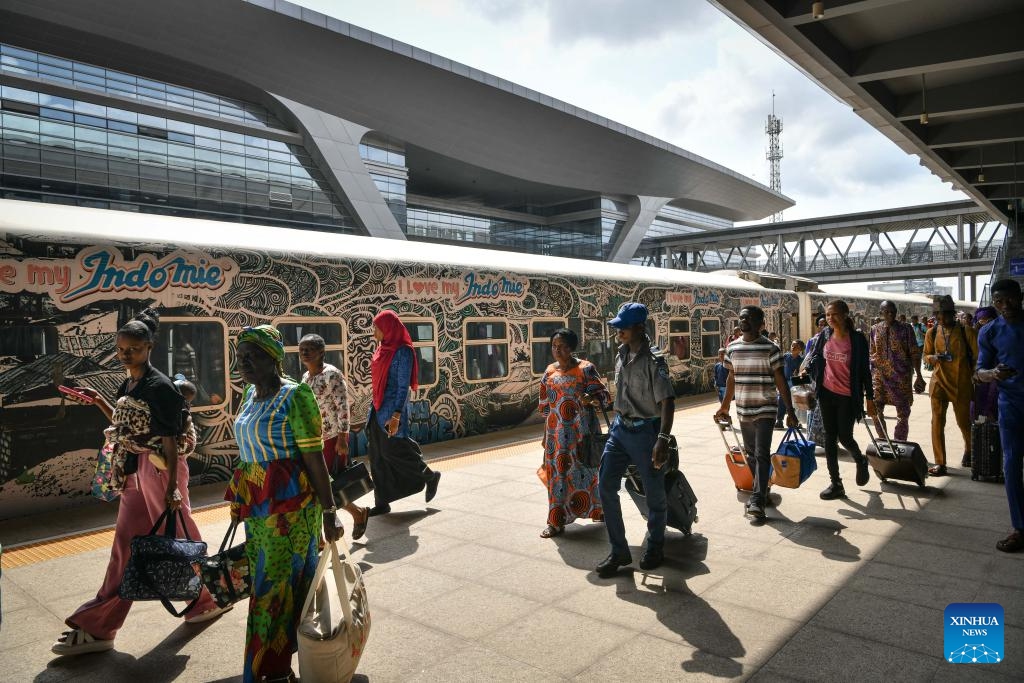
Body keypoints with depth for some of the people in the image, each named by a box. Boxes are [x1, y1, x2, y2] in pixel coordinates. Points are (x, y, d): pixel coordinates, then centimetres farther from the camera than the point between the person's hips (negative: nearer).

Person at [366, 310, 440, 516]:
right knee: (377, 457, 7)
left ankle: (430, 476, 19)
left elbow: (403, 387, -17)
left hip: (392, 409, -8)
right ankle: (382, 503, 14)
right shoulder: (383, 350, 10)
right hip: (378, 409, 8)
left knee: (392, 452, -2)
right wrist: (375, 408, 19)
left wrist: (396, 416, -23)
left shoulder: (402, 352, -14)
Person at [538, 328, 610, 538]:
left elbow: (604, 396, -9)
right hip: (557, 432, 4)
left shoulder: (586, 369, -6)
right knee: (558, 471, 3)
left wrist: (592, 398, -31)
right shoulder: (549, 372, 8)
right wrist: (547, 434, 18)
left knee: (584, 469, 5)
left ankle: (598, 509, 28)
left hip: (581, 430, -4)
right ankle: (556, 521, 10)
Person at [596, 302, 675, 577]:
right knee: (606, 486, 1)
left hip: (645, 431, -7)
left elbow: (667, 402, -23)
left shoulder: (654, 360, -18)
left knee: (654, 494, 8)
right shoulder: (622, 353, 5)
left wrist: (663, 439, -33)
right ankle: (619, 551, 12)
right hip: (620, 428, 7)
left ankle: (655, 548, 30)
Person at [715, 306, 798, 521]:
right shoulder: (732, 348, 5)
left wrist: (790, 411, -7)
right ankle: (762, 492, 31)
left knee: (762, 454, -11)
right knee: (751, 454, 14)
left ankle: (757, 501, -13)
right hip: (743, 410, 5)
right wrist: (724, 407, 18)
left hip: (765, 410, -5)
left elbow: (780, 380, -5)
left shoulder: (769, 348, -8)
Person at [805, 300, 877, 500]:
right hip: (827, 393, 4)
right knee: (830, 438, 6)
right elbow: (815, 357, 17)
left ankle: (860, 461, 35)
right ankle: (836, 484, 14)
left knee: (844, 438, -1)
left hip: (848, 396, -4)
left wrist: (870, 397, -3)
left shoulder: (857, 338, -8)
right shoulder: (824, 336, 2)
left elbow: (864, 369, -4)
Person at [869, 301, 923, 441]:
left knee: (903, 413, 2)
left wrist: (919, 376, -3)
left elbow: (914, 354, 1)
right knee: (876, 411, 5)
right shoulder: (875, 329, 6)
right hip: (879, 375, 2)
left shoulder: (906, 329, 0)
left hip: (901, 376, -2)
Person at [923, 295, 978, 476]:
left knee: (963, 421, 9)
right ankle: (940, 463, 2)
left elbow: (977, 356, 1)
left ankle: (970, 450, 42)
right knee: (937, 421, -3)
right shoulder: (932, 333, 3)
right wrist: (933, 357, -7)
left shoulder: (966, 332, -6)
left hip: (961, 382, -2)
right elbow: (926, 355, 14)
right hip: (939, 381, 2)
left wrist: (973, 376, -1)